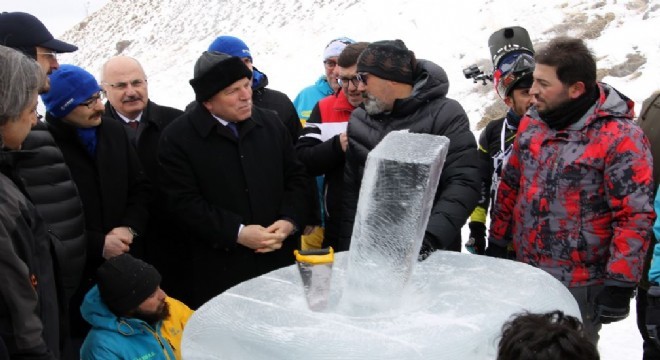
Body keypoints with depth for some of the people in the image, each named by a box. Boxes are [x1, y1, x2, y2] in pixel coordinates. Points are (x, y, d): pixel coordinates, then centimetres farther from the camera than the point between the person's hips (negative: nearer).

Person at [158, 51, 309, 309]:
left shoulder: (270, 122, 7)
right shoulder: (178, 138, -6)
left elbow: (296, 177, 12)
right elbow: (185, 202, -11)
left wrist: (289, 221, -5)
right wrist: (237, 233, -17)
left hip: (280, 258, 4)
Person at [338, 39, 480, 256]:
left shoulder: (445, 115, -7)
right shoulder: (359, 121, 8)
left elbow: (463, 184, -15)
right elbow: (350, 192, 10)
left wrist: (430, 237, -25)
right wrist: (349, 250, 3)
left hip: (430, 256, -4)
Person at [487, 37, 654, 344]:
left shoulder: (619, 138, -17)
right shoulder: (531, 124, 4)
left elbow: (635, 216, -18)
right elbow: (510, 188, 13)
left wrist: (619, 283, -19)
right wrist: (496, 245, 15)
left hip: (580, 286, -6)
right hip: (524, 274, 6)